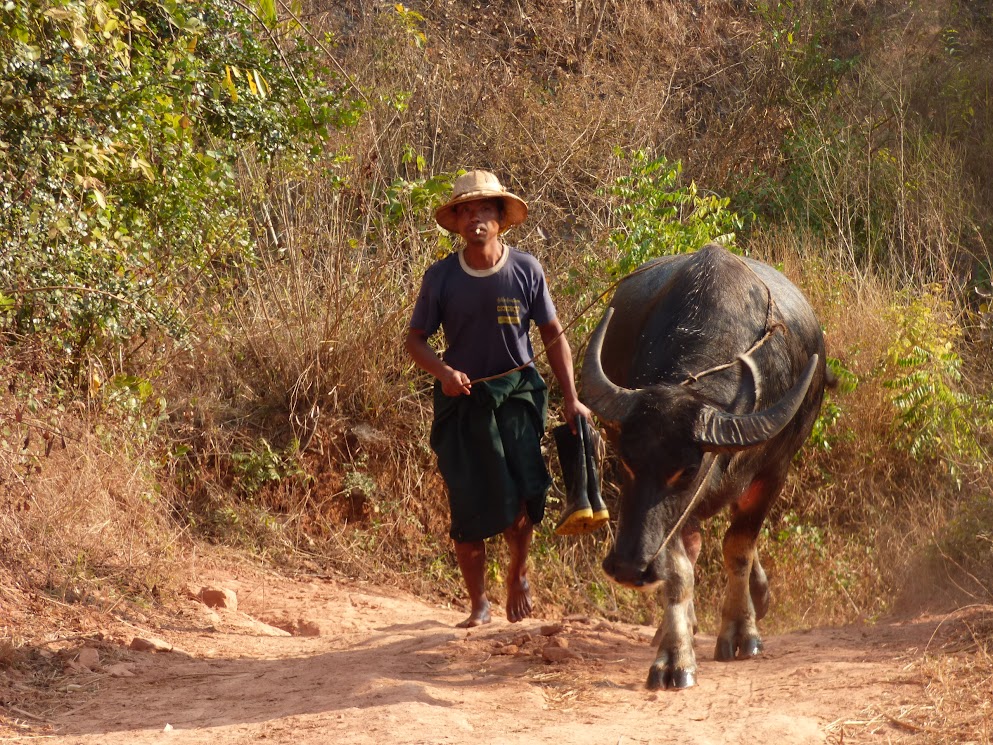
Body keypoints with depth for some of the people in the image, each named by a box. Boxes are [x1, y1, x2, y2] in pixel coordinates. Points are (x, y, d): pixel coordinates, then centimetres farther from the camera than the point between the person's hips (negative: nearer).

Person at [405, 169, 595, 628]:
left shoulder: (526, 271, -3)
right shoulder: (441, 277, -4)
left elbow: (553, 336, 5)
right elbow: (415, 340, 2)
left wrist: (571, 399, 0)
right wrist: (442, 371, -19)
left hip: (516, 395, -1)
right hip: (461, 398, 1)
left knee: (520, 495, -16)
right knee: (468, 508, 0)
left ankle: (518, 574, 13)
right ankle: (478, 605, 17)